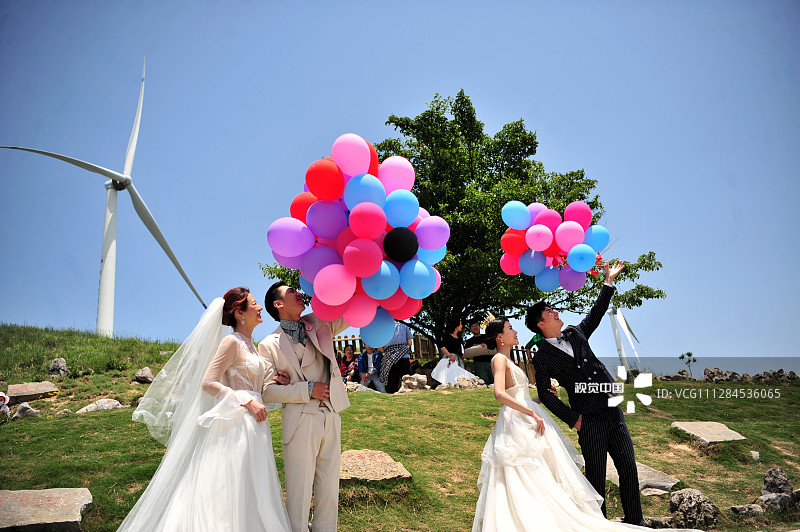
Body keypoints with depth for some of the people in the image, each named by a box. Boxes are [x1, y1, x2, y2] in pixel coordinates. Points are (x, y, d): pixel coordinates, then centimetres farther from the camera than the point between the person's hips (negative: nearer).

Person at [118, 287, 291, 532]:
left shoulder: (249, 345, 15)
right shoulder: (231, 342, -11)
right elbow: (208, 383, -17)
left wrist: (274, 382, 4)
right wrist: (247, 401, -20)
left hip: (253, 425, 9)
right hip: (237, 424, -9)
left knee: (251, 495, 12)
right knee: (233, 491, -4)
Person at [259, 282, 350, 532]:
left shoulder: (318, 324, 13)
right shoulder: (270, 345, 2)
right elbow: (266, 391, -5)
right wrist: (307, 390, -12)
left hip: (331, 416, 4)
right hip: (301, 420, -4)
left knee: (329, 487, 11)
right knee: (300, 488, 0)